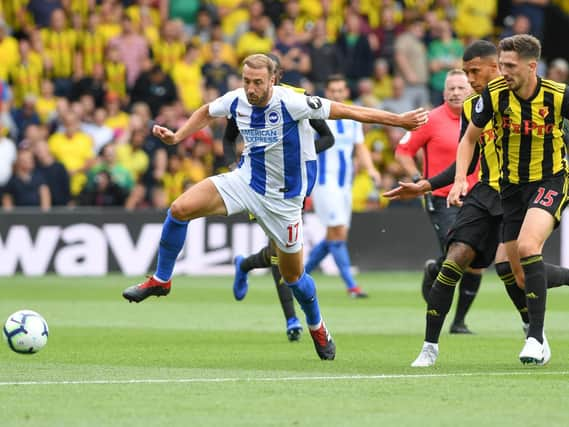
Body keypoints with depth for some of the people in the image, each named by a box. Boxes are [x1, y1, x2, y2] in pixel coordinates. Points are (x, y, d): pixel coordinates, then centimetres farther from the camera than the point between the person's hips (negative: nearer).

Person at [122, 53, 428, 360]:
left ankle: (317, 327, 37)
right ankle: (161, 280, 4)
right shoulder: (236, 101, -9)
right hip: (245, 181, 4)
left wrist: (400, 120, -19)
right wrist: (176, 137, 4)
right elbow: (206, 113, 15)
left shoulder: (291, 103, -24)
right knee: (180, 209, -16)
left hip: (283, 198, -4)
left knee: (292, 275, 7)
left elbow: (346, 111, -20)